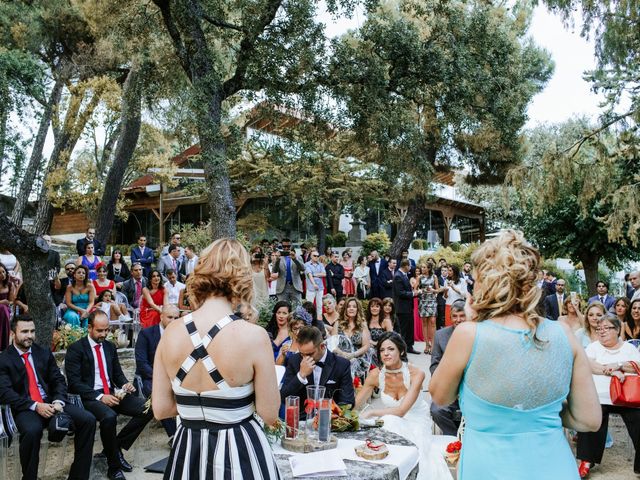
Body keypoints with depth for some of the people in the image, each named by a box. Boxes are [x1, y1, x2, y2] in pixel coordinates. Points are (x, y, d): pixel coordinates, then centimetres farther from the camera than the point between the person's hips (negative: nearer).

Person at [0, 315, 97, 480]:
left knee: (88, 420, -18)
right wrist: (35, 406, -21)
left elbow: (58, 380, 10)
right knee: (32, 431, -38)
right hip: (25, 409, -4)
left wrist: (58, 402, -11)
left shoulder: (44, 352, 13)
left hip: (51, 403, 4)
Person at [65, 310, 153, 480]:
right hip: (89, 397, -6)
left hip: (112, 393, 6)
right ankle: (114, 466, -15)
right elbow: (74, 383, -12)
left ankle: (117, 447, 0)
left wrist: (125, 384, -5)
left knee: (148, 409, -16)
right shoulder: (75, 349, -5)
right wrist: (99, 397, -22)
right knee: (109, 416, -37)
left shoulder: (110, 347, 14)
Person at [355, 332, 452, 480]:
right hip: (391, 422, 3)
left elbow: (401, 411, -27)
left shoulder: (416, 374, -21)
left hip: (416, 422, -3)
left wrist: (371, 412, -35)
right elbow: (355, 405, -9)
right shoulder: (376, 375, -11)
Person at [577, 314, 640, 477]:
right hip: (598, 398, 0)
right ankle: (587, 461, 8)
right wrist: (611, 371, -18)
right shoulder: (594, 346, 10)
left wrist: (619, 365, -14)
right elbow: (587, 364, -8)